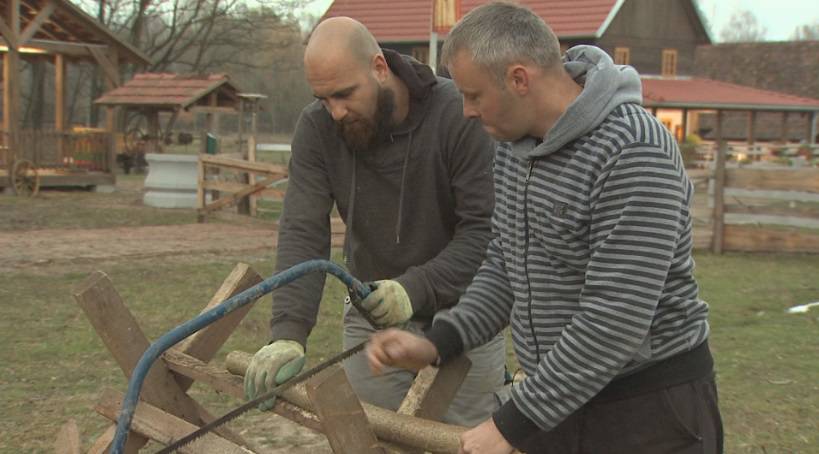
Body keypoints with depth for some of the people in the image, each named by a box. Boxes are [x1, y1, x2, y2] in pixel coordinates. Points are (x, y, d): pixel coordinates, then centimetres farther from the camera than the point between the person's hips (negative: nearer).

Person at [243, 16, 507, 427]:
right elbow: (302, 233, -16)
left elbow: (487, 228, -22)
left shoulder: (459, 114, -20)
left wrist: (416, 288, -34)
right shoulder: (316, 128, -11)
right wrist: (288, 332, -28)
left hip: (459, 311, -3)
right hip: (373, 316, 3)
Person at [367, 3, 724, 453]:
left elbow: (616, 320, -27)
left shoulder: (634, 154, -24)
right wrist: (436, 344, -3)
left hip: (650, 409, -7)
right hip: (562, 397, 7)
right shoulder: (514, 145, 2)